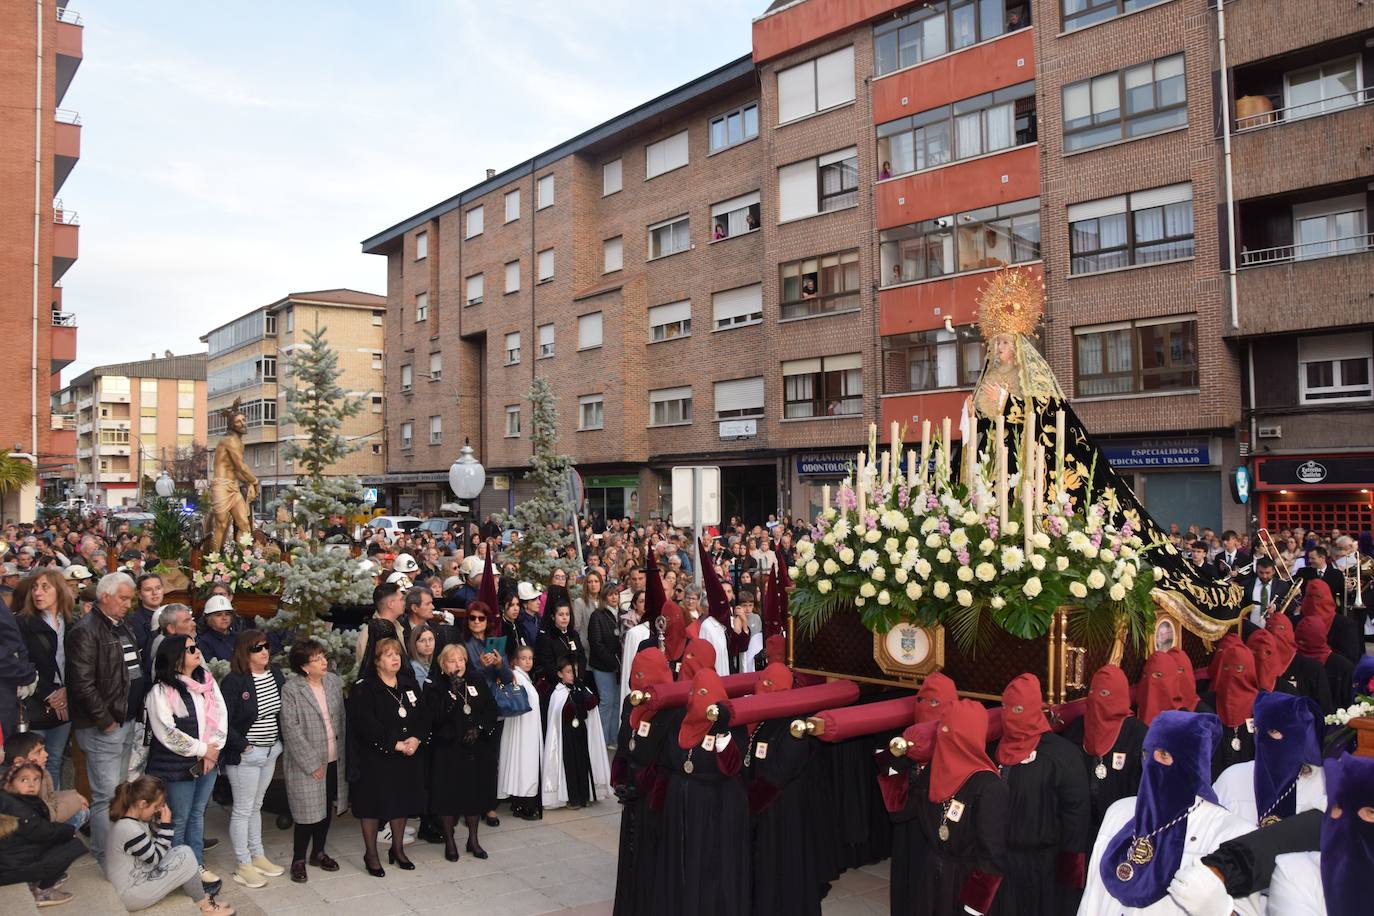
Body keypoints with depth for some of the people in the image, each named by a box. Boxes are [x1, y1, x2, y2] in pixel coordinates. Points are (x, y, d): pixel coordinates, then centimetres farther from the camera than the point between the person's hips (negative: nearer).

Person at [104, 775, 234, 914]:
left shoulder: (129, 819, 1)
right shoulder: (130, 830, -28)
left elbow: (155, 851, 7)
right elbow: (156, 858, -14)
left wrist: (159, 821, -4)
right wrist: (166, 824, -12)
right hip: (129, 896, -10)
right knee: (185, 855, -12)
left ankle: (199, 895, 9)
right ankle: (203, 905, 3)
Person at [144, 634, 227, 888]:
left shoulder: (207, 680, 4)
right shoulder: (161, 691, -15)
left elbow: (221, 714, 2)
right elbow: (167, 733, -19)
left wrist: (214, 749, -9)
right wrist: (203, 749, -14)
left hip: (207, 761, 6)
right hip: (178, 765, -5)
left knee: (198, 814, 17)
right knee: (179, 819, 8)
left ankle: (197, 865, 28)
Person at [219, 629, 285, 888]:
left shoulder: (275, 674, 2)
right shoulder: (233, 681, -17)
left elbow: (285, 709, 11)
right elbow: (223, 721, -18)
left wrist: (282, 741, 3)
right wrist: (243, 747, -17)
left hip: (271, 751, 6)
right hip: (245, 755, -6)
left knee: (256, 806, 19)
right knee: (243, 810, 4)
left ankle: (258, 856, 30)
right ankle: (243, 866, 14)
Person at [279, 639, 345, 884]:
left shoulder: (333, 681, 2)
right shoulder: (291, 690, -15)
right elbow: (291, 729, -16)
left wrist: (343, 752, 3)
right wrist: (312, 763, -16)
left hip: (334, 760, 6)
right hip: (307, 763, -5)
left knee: (327, 808, 16)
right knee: (309, 812, 0)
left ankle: (318, 852, 34)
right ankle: (298, 860, 19)